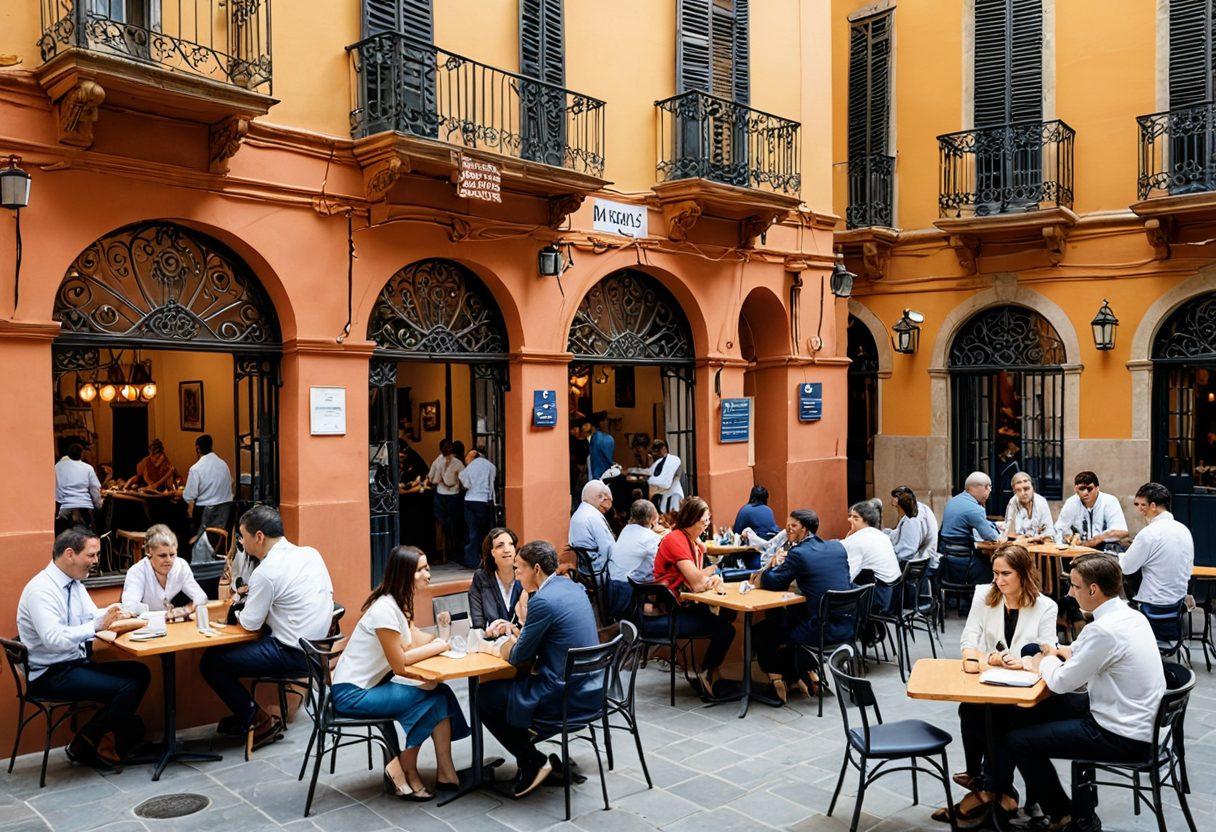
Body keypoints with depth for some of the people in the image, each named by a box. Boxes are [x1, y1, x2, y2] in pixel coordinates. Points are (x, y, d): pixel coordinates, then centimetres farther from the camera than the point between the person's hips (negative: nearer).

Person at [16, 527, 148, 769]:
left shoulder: (74, 583, 8)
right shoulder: (41, 590, -20)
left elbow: (93, 616, 8)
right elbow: (54, 639, -31)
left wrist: (110, 615, -14)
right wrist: (98, 625, -32)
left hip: (76, 663, 9)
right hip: (51, 675, -9)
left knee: (140, 674, -3)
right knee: (127, 688, -20)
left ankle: (108, 746, 4)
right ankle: (83, 748, 0)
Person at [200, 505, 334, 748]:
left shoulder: (266, 572, -18)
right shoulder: (311, 553, 5)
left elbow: (250, 624, -11)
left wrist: (237, 612, 14)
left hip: (294, 655, -9)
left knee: (211, 662, 2)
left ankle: (261, 723, 10)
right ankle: (245, 713, 27)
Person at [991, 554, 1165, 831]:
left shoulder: (1104, 630, -26)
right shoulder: (1131, 615, 2)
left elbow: (1063, 682, -16)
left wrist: (1046, 661, 4)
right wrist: (1057, 653, 1)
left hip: (1122, 737, -9)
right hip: (1140, 721, 9)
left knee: (1014, 741, -4)